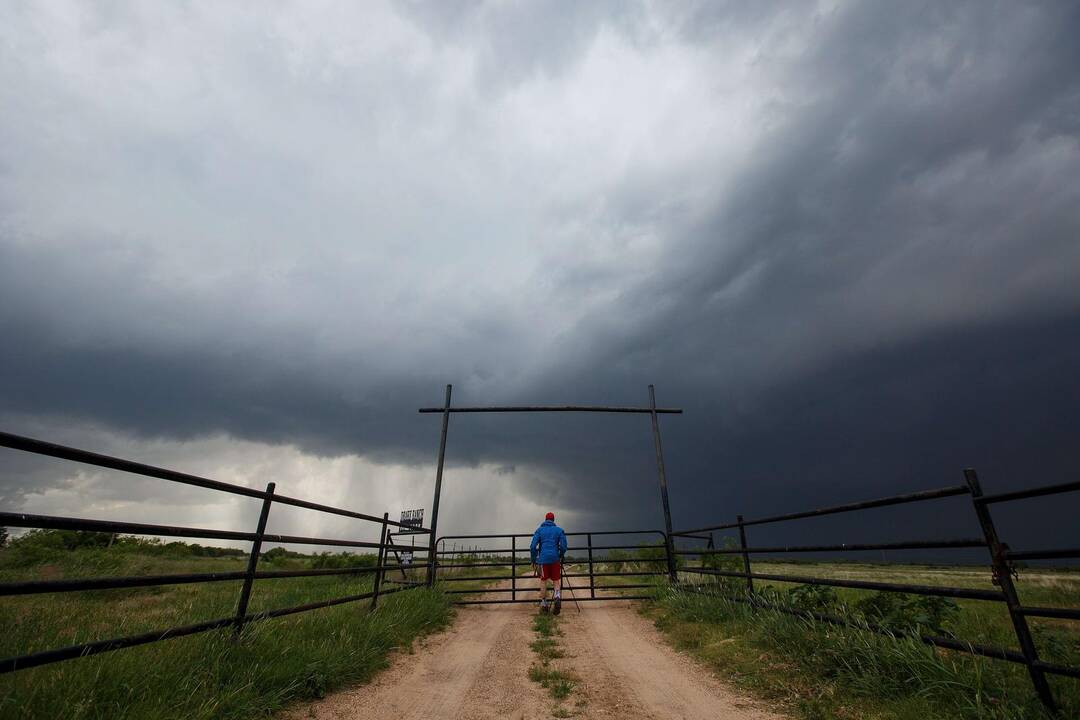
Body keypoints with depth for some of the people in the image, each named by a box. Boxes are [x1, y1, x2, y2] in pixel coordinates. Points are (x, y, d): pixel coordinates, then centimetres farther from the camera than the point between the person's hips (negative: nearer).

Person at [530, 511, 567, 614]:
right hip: (555, 559, 0)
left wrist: (533, 560, 8)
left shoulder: (539, 530, 8)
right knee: (556, 581, 9)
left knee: (543, 581, 13)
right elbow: (563, 546, 2)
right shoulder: (559, 530, 8)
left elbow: (533, 546, 0)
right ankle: (558, 597, -15)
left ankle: (543, 604, 15)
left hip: (543, 559, 0)